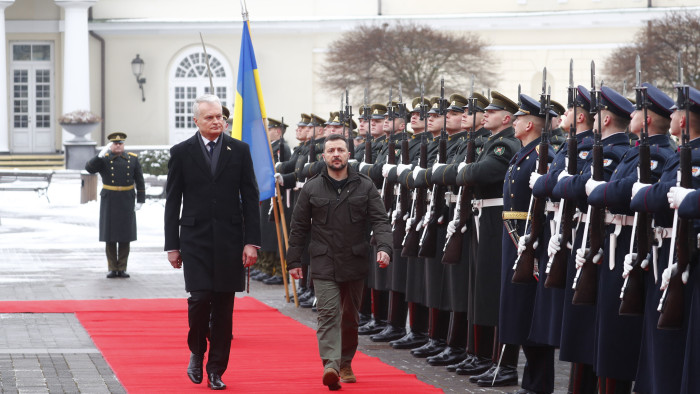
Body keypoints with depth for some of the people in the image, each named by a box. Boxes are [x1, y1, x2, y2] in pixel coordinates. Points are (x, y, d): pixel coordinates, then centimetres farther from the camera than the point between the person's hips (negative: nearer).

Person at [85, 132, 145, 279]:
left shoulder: (132, 159, 4)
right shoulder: (103, 159, -1)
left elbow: (139, 182, 7)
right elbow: (89, 168, -19)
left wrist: (140, 201, 1)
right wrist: (101, 155, -29)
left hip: (127, 203, 1)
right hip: (109, 203, -1)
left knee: (125, 237, 2)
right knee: (110, 236, 1)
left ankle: (122, 268, 8)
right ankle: (112, 268, 8)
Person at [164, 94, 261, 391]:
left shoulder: (239, 151, 5)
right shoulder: (181, 152, 3)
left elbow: (250, 198, 4)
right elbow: (172, 202, 5)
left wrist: (251, 242, -3)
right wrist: (172, 245, 1)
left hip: (230, 240, 1)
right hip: (196, 240, -1)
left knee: (224, 307, 3)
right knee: (199, 299, -11)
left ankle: (216, 370, 11)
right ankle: (197, 353, 14)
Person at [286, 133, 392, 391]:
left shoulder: (364, 187, 4)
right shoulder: (312, 189, 4)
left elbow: (380, 221, -2)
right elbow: (299, 227, 8)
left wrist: (384, 247, -19)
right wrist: (294, 260, 5)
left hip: (355, 263, 2)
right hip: (324, 264, -2)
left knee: (350, 317, 11)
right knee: (328, 313, -14)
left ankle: (346, 364, 26)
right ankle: (330, 365, -25)